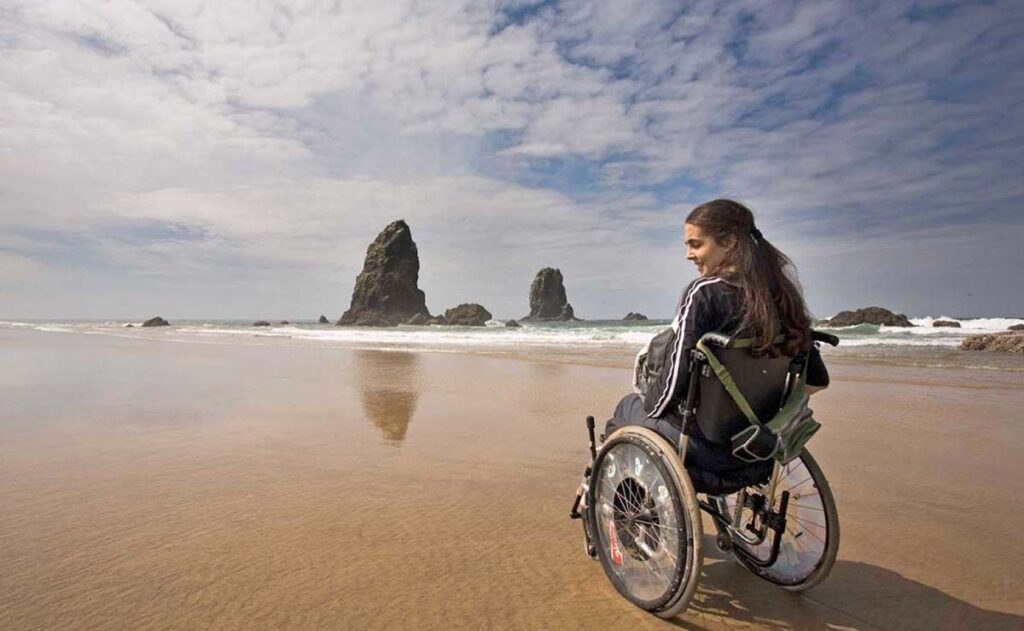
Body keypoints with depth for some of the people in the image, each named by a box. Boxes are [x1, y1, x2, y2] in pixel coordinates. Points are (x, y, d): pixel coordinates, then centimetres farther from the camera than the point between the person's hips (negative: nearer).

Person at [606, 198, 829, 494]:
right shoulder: (782, 294, 2)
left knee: (626, 408, 21)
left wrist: (650, 405, 0)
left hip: (705, 446, -7)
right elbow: (818, 380, 7)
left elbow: (674, 379, -20)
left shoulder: (704, 293, -19)